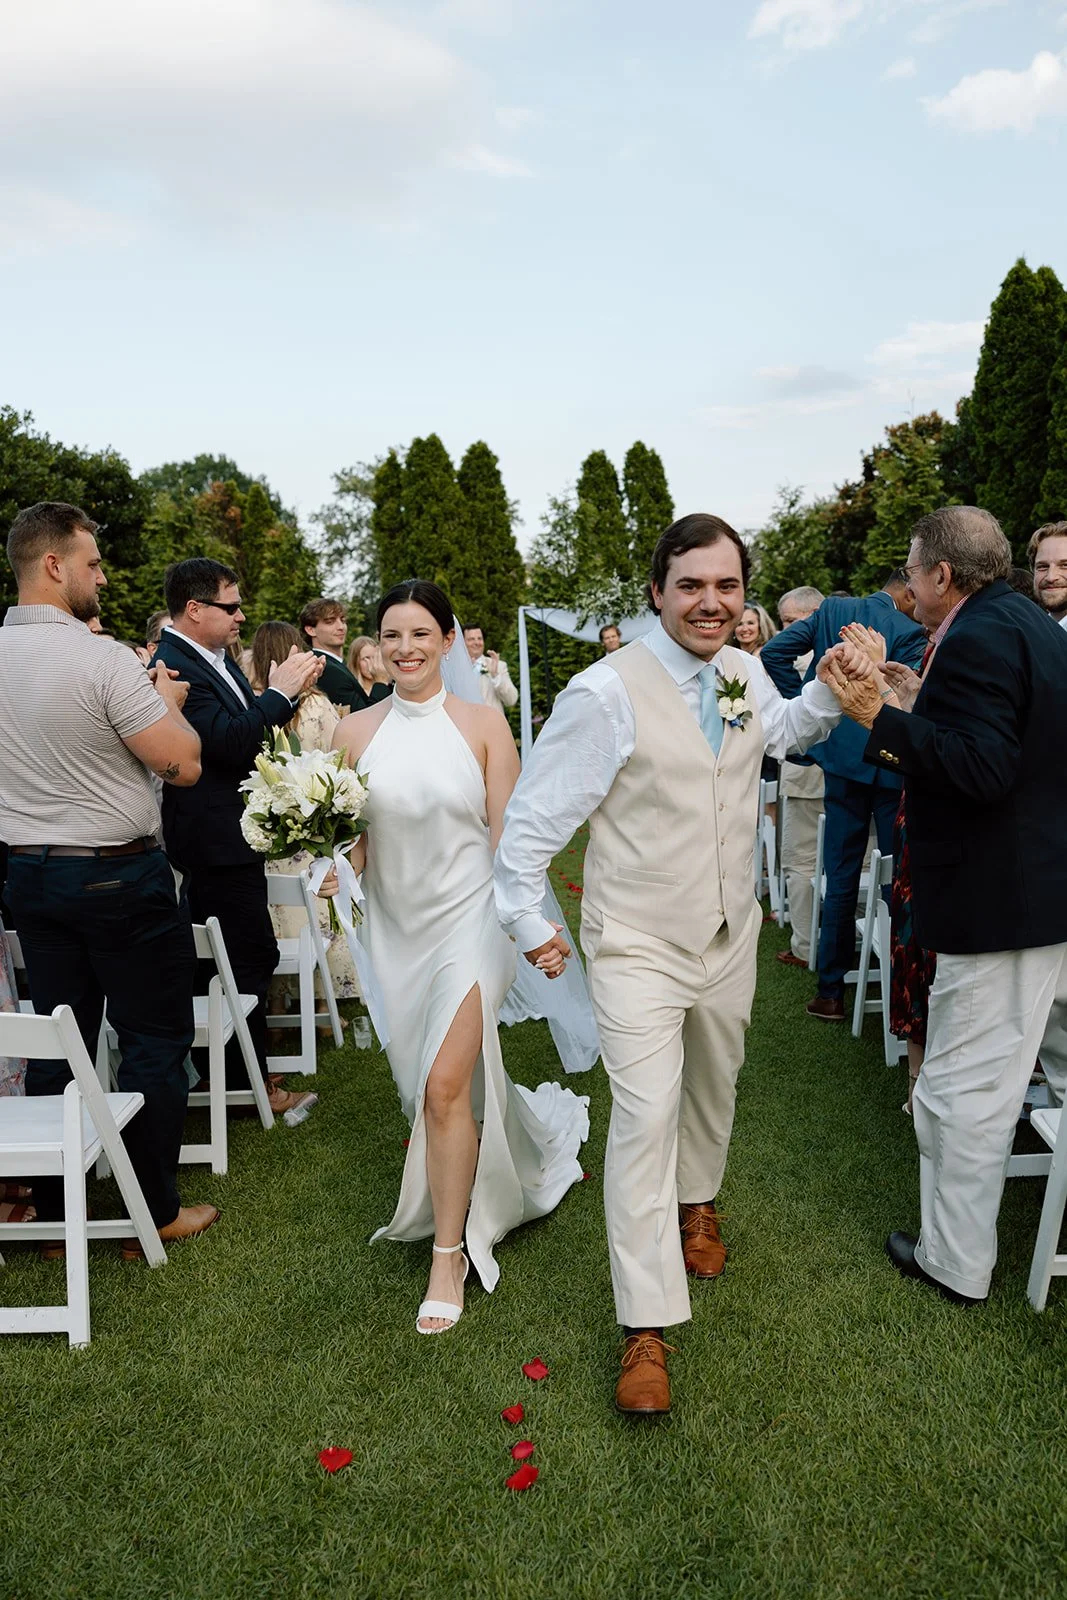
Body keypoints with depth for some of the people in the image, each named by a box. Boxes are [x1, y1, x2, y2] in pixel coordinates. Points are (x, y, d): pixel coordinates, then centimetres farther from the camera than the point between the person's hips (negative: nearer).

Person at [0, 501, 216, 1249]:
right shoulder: (102, 659, -19)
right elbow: (184, 764, -19)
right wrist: (168, 701, 0)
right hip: (119, 876, -7)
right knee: (155, 1041, 7)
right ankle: (157, 1211, 17)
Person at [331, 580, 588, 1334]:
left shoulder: (483, 724, -5)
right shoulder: (356, 732, 1)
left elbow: (510, 836, -5)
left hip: (469, 918, -4)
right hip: (395, 927, 4)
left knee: (445, 1086, -11)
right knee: (424, 1088, 15)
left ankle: (450, 1256, 9)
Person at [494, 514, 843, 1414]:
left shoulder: (747, 676, -1)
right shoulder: (607, 692, -20)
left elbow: (782, 732, 23)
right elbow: (536, 814, -14)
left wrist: (835, 689, 6)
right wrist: (529, 919, -10)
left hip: (729, 934, 6)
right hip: (637, 943, -6)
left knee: (713, 1084, 23)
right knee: (644, 1114, -7)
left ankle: (698, 1202, 52)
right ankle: (647, 1328, 5)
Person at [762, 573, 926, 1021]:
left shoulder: (831, 609, 3)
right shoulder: (909, 632, -11)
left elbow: (773, 653, -1)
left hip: (842, 758, 4)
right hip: (892, 767, -4)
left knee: (841, 879, 10)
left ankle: (832, 992, 15)